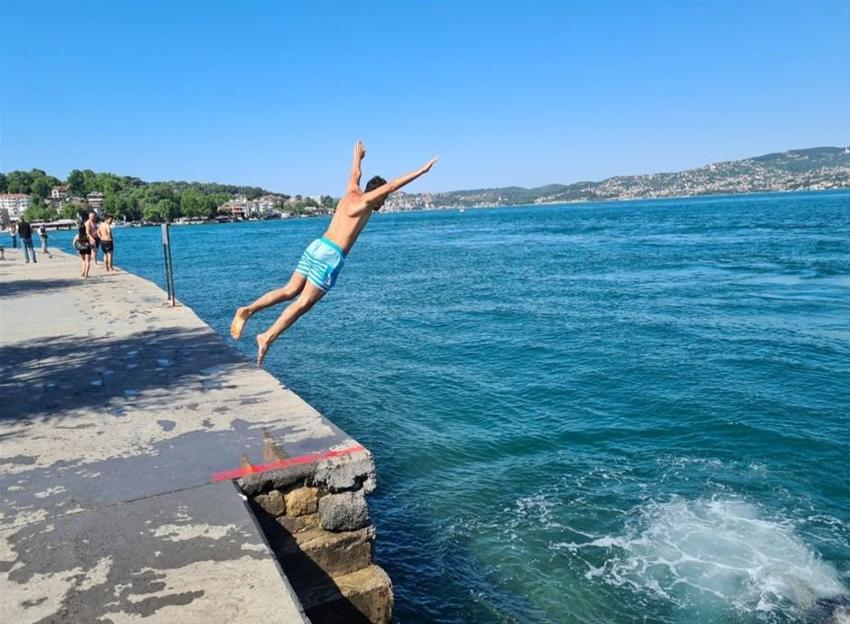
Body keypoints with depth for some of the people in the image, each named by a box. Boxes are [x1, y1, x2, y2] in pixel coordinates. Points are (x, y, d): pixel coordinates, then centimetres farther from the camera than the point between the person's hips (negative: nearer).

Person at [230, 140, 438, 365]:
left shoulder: (351, 193, 17)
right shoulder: (366, 201, -4)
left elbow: (355, 174, 36)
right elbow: (391, 185, -9)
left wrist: (357, 157, 56)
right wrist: (421, 170, -5)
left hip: (316, 246, 8)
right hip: (331, 255, -8)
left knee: (290, 291, 10)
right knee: (303, 303, -4)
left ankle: (247, 310, 0)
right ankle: (268, 337, -6)